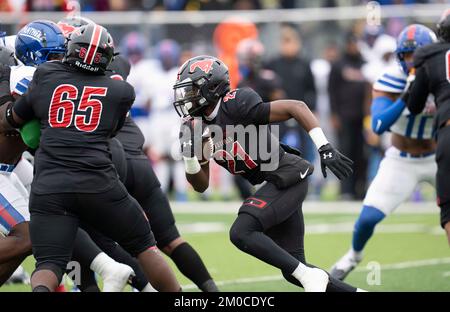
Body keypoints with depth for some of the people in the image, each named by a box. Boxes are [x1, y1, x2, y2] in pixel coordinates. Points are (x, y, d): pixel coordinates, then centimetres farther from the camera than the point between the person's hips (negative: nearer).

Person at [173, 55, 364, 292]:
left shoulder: (236, 107, -18)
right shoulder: (196, 128, 5)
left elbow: (296, 107, -18)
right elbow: (201, 185, 10)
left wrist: (325, 149, -25)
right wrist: (189, 156, -9)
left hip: (287, 178, -9)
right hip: (271, 185, 9)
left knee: (241, 233, -23)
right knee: (292, 270, 7)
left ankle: (309, 276, -17)